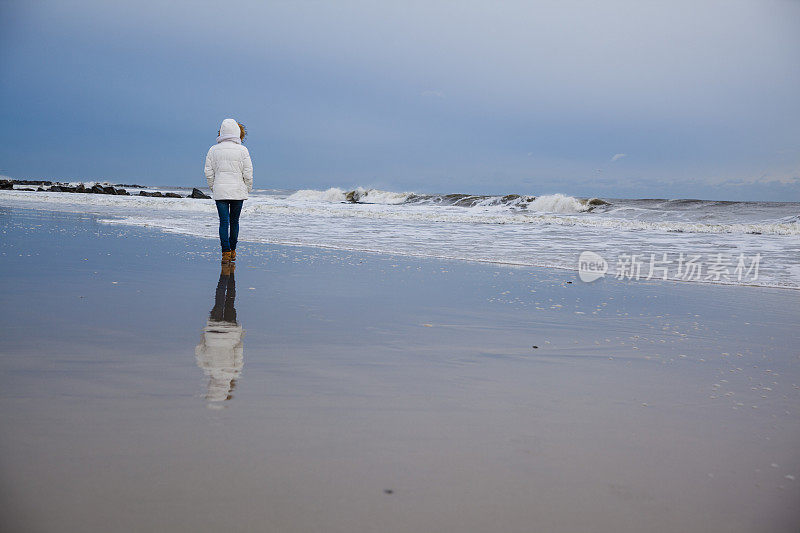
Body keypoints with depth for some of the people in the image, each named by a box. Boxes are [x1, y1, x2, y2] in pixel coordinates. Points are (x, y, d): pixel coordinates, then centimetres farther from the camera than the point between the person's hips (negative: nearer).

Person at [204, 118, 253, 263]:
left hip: (220, 191, 0)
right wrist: (247, 189, 9)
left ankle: (226, 252, -9)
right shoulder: (242, 150, -5)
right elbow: (248, 174, -4)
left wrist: (213, 188, 16)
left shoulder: (213, 150, 1)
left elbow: (209, 173, 3)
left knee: (224, 221, 0)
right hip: (238, 191, 0)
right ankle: (233, 251, 20)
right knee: (234, 221, 12)